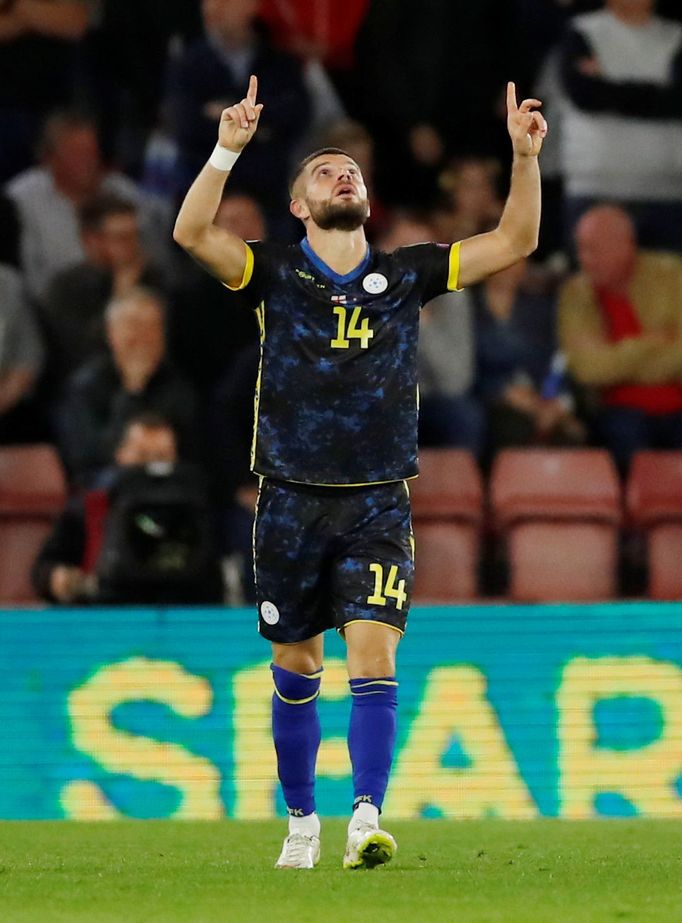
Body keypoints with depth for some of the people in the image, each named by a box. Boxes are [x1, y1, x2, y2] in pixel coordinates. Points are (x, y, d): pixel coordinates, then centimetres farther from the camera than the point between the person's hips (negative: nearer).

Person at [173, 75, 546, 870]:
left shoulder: (406, 275, 7)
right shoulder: (276, 274, 1)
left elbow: (514, 241, 4)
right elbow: (192, 233, -15)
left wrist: (524, 156, -10)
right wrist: (228, 150, -28)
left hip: (378, 504, 0)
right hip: (292, 499, 0)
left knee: (373, 659, -15)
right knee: (296, 670, 9)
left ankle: (366, 820, -23)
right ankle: (301, 821, 24)